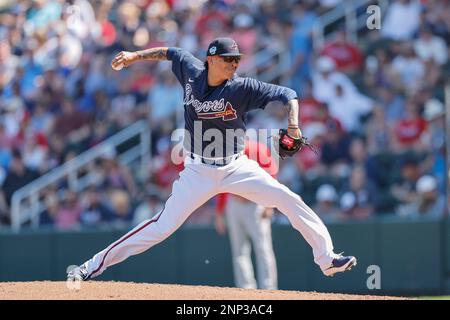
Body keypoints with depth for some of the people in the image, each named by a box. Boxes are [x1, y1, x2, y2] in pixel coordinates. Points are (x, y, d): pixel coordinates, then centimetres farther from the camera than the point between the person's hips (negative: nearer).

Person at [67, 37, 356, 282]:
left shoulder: (242, 88, -14)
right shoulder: (191, 70, -7)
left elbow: (287, 94, -13)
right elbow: (170, 52, 14)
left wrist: (293, 125, -29)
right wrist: (135, 56, 7)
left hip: (236, 168, 0)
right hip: (198, 170, 0)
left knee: (290, 201, -11)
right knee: (163, 225, -7)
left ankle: (327, 259, 2)